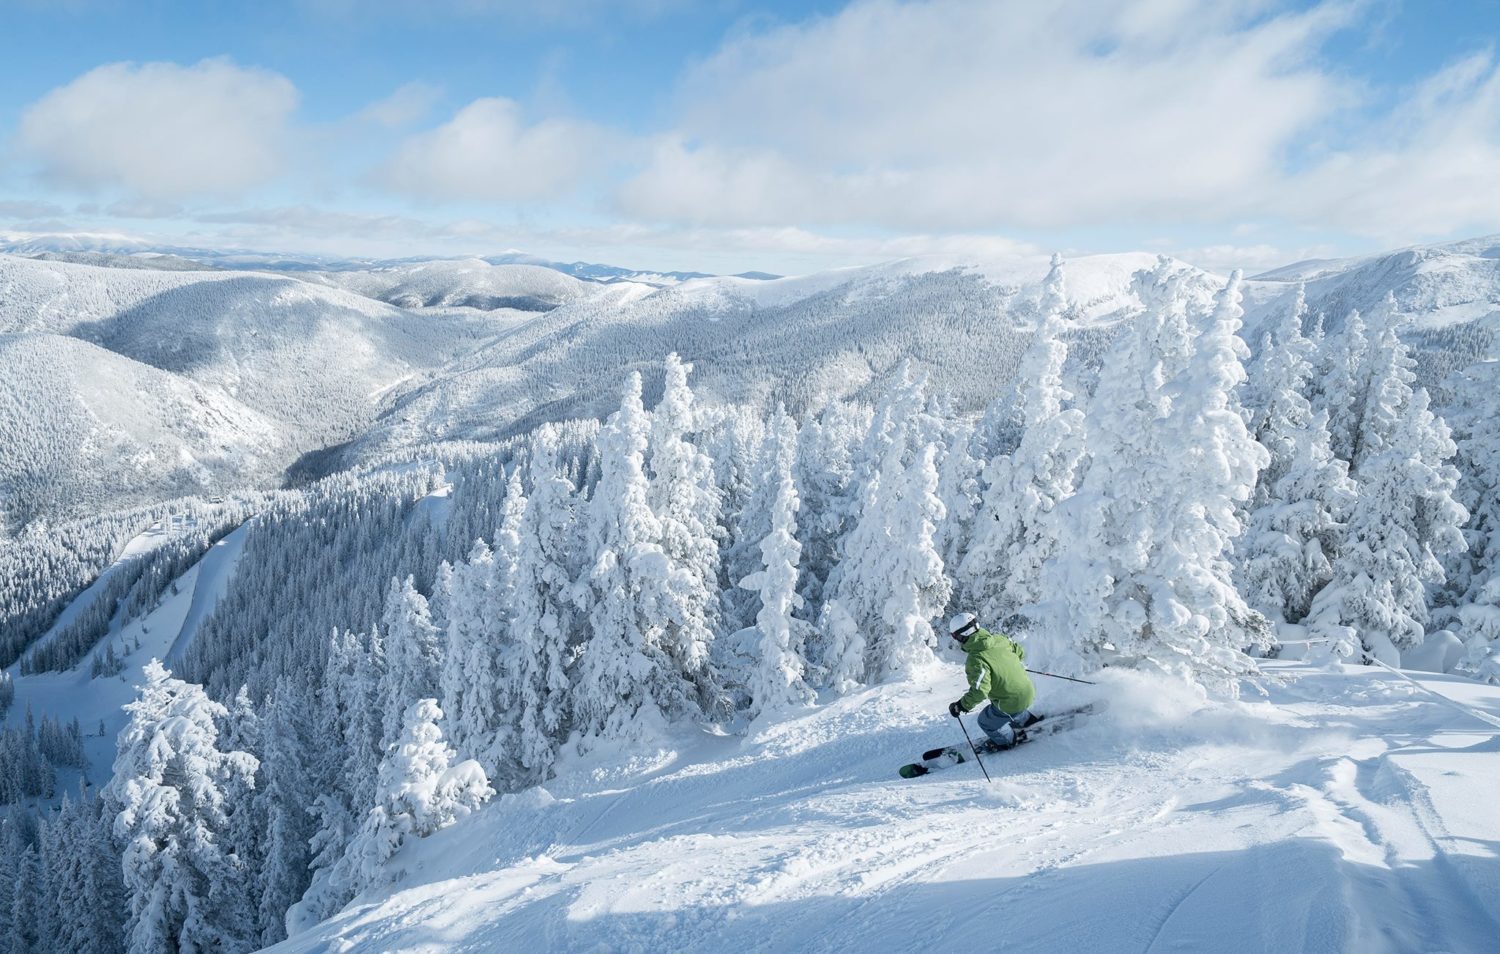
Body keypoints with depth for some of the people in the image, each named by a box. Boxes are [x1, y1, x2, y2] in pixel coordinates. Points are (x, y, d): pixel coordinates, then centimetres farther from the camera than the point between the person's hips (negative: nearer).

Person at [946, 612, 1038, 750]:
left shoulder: (975, 659, -26)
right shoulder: (998, 638, -4)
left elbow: (979, 691, -31)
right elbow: (1019, 652, 11)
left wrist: (960, 706, -19)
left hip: (1012, 703, -7)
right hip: (1029, 692, 7)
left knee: (986, 721, 20)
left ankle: (1010, 741, 37)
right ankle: (1027, 719, 53)